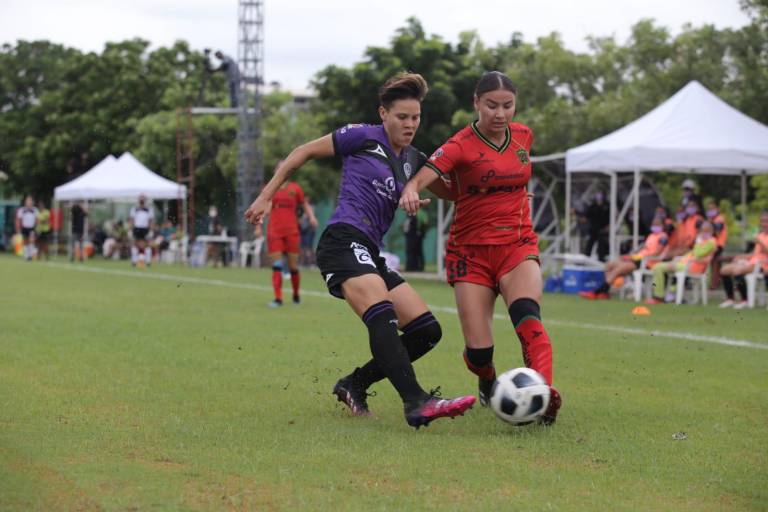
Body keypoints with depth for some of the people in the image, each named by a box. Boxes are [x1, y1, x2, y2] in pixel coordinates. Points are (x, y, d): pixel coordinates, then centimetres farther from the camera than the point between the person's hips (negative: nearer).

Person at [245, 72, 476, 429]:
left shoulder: (413, 160, 20)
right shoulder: (363, 137, 2)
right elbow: (305, 152, 8)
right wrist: (266, 197, 5)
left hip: (369, 255, 8)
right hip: (345, 240, -8)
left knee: (427, 331, 2)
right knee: (382, 315, -31)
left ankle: (353, 386, 11)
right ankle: (415, 403, -46)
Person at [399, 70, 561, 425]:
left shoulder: (523, 136, 5)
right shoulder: (460, 146, -11)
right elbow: (422, 177, -29)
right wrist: (410, 192, -50)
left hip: (517, 245, 2)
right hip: (471, 250, -2)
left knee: (527, 316, -29)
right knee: (479, 351, -6)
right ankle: (488, 385, 29)